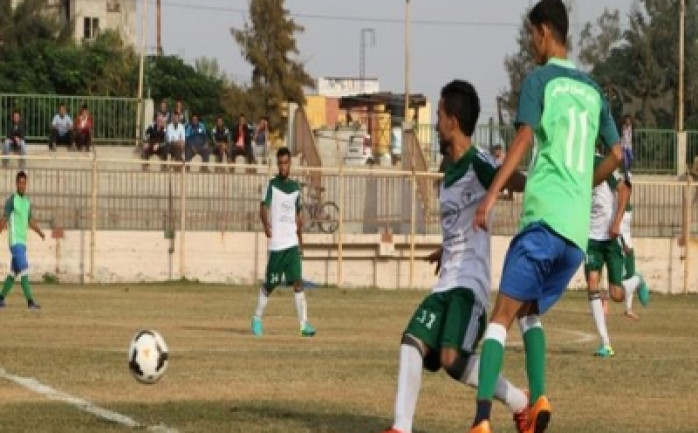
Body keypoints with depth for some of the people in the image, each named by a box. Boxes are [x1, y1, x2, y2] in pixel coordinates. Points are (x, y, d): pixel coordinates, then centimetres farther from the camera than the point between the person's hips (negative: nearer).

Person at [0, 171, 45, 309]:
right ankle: (30, 301, -18)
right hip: (15, 241, -8)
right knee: (24, 269, -14)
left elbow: (31, 221, 19)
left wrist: (40, 232, 4)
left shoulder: (27, 202, 14)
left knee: (13, 272, 12)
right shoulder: (11, 200, -9)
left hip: (22, 241, 8)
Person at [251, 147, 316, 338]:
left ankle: (304, 324, -10)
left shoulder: (296, 187, 12)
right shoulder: (271, 185, -2)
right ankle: (257, 319, 24)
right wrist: (266, 225, -33)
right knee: (270, 284, 5)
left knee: (298, 281, -7)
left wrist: (300, 242, 19)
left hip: (293, 243, 3)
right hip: (276, 243, -3)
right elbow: (264, 208, -14)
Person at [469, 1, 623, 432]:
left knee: (502, 315, -11)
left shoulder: (540, 80, 2)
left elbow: (524, 138, -12)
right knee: (530, 311, 21)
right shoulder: (593, 91, 20)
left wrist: (491, 195, -18)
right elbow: (617, 155, 22)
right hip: (579, 228, 6)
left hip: (544, 217, -6)